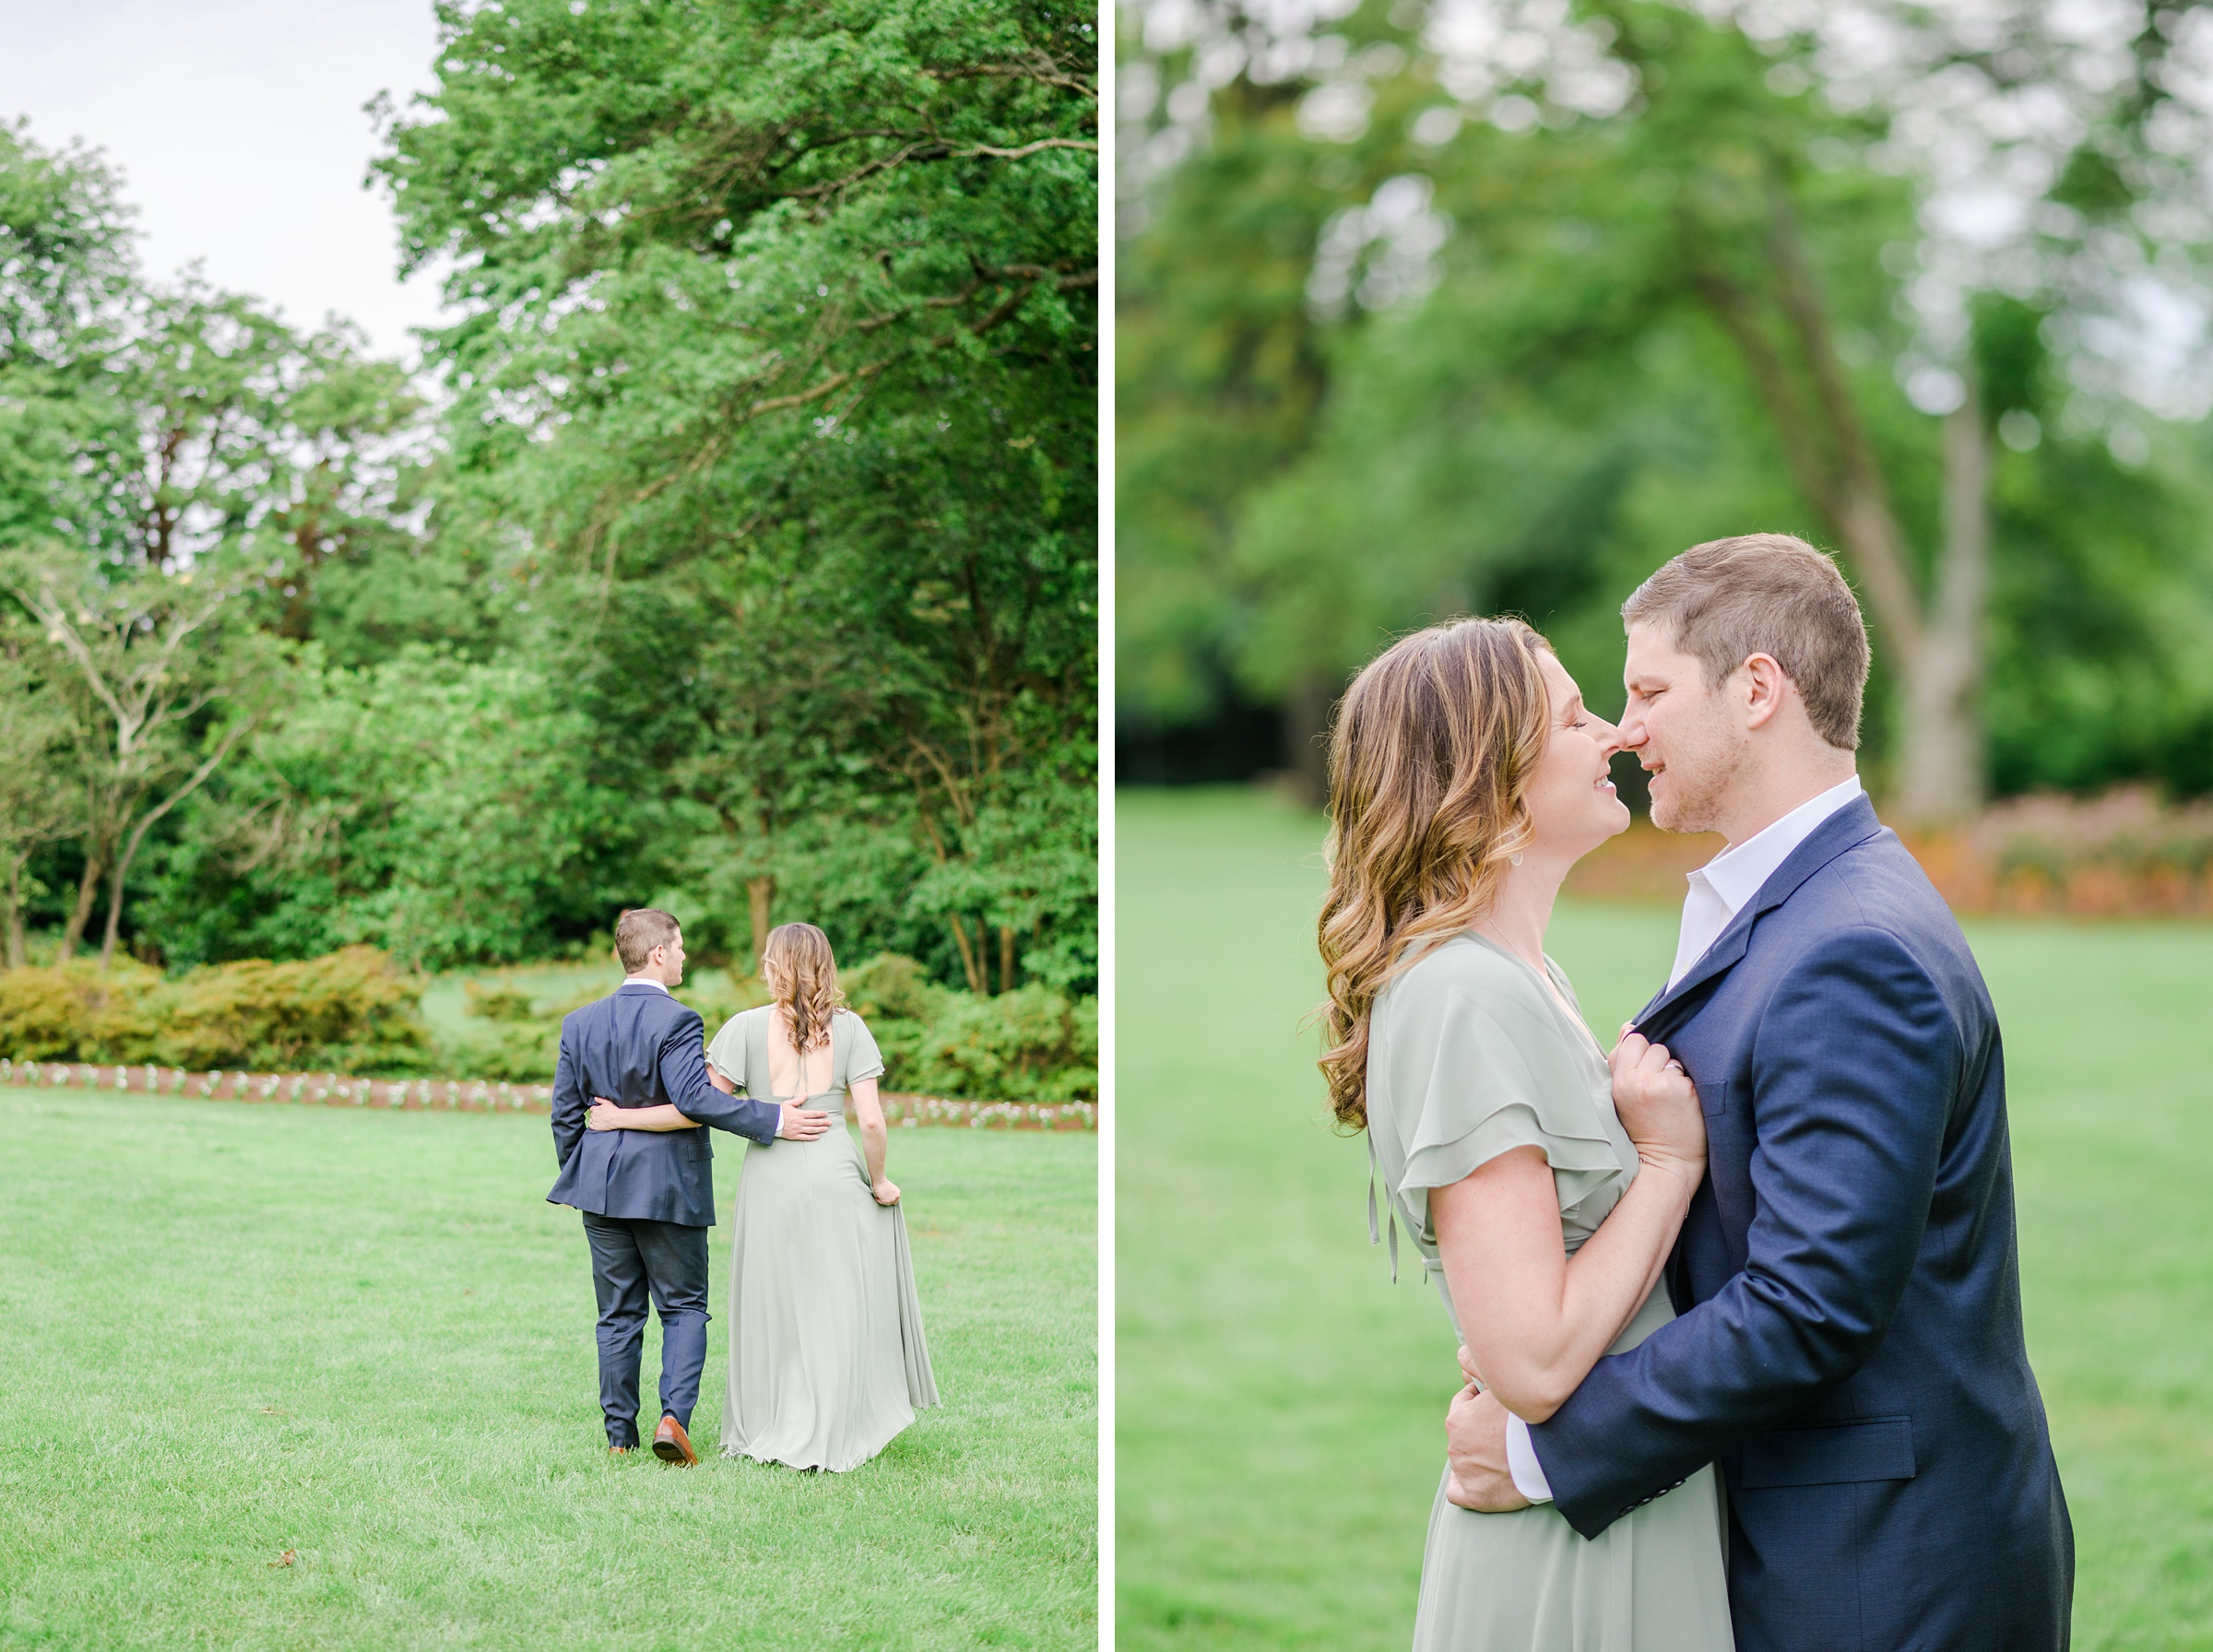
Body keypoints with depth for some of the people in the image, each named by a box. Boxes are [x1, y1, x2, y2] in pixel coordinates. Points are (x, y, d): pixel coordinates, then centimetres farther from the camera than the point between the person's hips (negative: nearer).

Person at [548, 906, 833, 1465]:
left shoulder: (580, 1022, 6)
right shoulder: (675, 1020, -14)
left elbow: (565, 1111, 9)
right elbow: (694, 1097, -24)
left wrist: (578, 1175, 20)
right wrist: (772, 1119, -22)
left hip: (602, 1187, 5)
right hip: (668, 1188, -5)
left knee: (618, 1315, 12)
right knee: (684, 1309, 7)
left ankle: (620, 1435, 13)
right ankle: (674, 1415, -9)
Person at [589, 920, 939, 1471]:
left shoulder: (748, 1027, -4)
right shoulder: (848, 1027, 0)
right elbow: (872, 1121, -5)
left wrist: (621, 1118, 0)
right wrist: (878, 1182, 9)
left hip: (770, 1176, 0)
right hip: (835, 1168, 0)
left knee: (773, 1307, 11)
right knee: (836, 1308, 9)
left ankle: (770, 1429, 19)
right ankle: (829, 1434, 12)